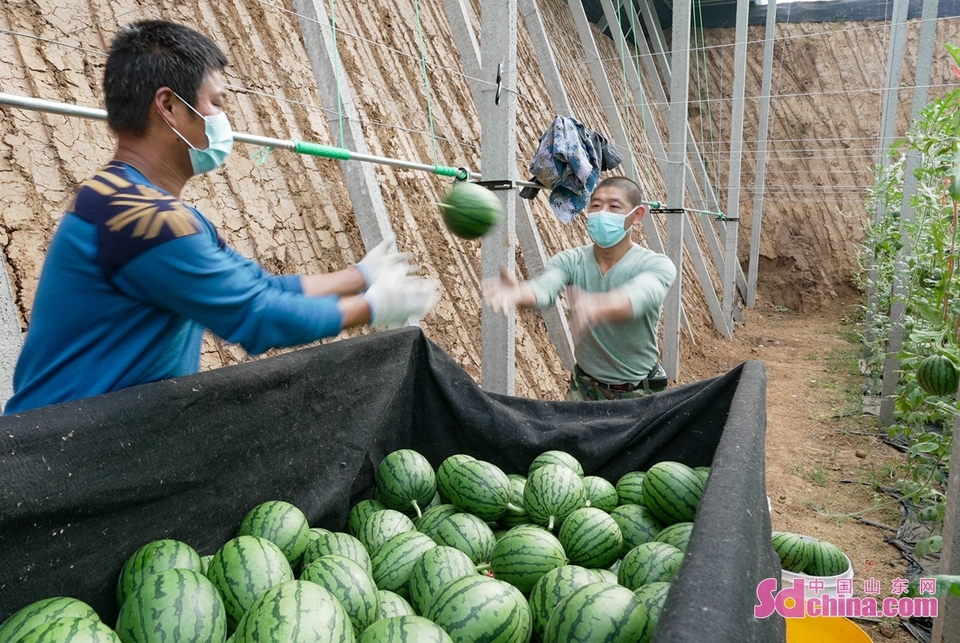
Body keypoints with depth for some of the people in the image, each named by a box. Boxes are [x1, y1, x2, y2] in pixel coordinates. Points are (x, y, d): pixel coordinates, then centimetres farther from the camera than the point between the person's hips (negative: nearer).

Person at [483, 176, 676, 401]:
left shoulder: (656, 265, -17)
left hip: (640, 394, -2)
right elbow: (544, 287, -31)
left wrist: (596, 306, -62)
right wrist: (518, 293, -56)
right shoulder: (570, 261, -10)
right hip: (586, 387, 2)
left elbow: (639, 297, -39)